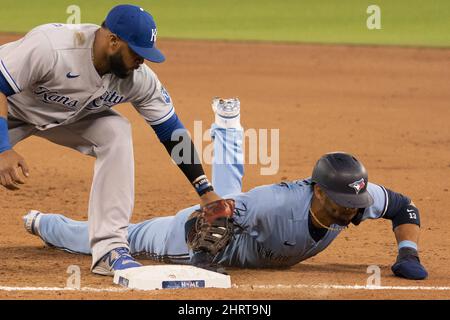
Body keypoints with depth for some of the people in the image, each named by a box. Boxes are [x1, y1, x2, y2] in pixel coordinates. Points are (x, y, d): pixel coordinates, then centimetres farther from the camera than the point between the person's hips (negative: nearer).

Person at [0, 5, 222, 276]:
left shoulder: (140, 78, -24)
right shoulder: (49, 46, -41)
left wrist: (206, 192, -17)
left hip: (74, 115, 4)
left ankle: (110, 249, -20)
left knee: (116, 133, -21)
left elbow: (171, 131, -14)